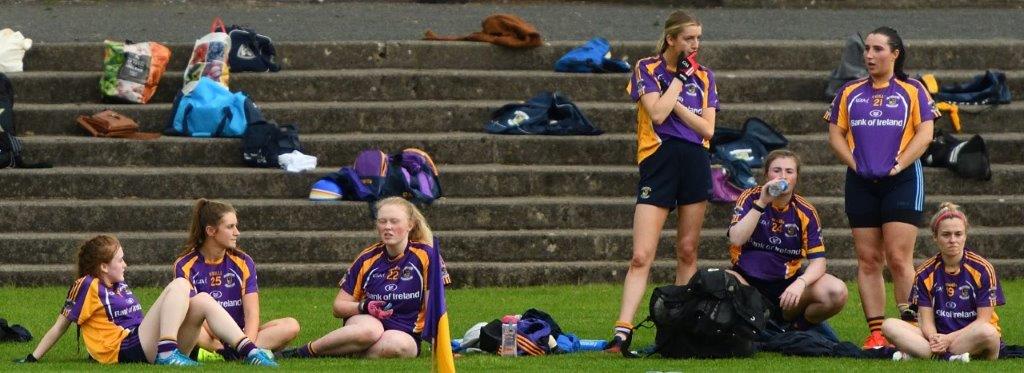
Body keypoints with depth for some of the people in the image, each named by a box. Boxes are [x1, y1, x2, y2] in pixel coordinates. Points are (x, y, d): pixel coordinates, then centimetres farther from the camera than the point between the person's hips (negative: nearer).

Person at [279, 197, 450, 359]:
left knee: (397, 344, -40)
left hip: (405, 334, -1)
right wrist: (364, 307, -14)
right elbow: (338, 306, 6)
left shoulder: (425, 256, -4)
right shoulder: (367, 259, 3)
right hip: (365, 321, 1)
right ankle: (301, 352, -28)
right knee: (369, 330, -38)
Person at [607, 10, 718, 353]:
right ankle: (622, 331, -18)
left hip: (695, 163, 4)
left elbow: (707, 129, 2)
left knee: (687, 251, 8)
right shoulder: (647, 69, 1)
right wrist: (680, 77, -7)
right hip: (658, 163, -4)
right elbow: (658, 112, -15)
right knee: (641, 256, -11)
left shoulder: (704, 76, 11)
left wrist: (675, 104, -8)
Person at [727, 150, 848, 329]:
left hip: (788, 283, 1)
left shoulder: (805, 212, -1)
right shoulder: (751, 198, -3)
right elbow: (736, 239, -19)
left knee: (837, 292, -25)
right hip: (748, 280, -1)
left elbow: (818, 261, -7)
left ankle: (796, 327, 2)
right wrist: (761, 203, -24)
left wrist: (800, 283, -28)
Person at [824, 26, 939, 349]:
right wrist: (853, 162, -3)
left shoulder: (912, 91, 4)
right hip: (861, 183, 4)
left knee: (898, 259, -11)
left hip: (901, 180, -4)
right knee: (868, 260, 2)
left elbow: (924, 134, -2)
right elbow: (835, 133, 11)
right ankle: (876, 332, 4)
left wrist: (899, 164, -12)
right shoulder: (850, 93, 14)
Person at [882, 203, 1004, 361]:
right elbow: (926, 320, 0)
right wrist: (934, 338, -24)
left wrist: (949, 339, -21)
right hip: (939, 336, 3)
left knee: (988, 333, -39)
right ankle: (954, 357, -32)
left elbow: (984, 320, -8)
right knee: (889, 326, -19)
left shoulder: (982, 269, -4)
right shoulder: (926, 272, 5)